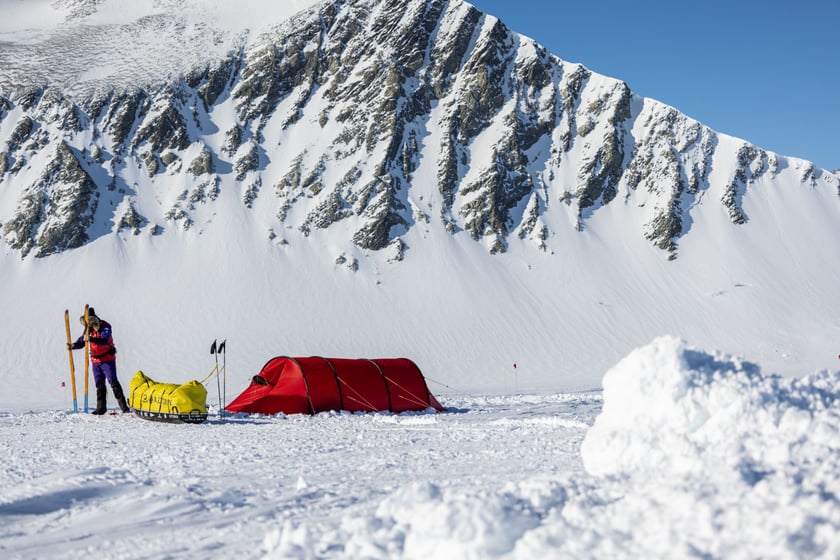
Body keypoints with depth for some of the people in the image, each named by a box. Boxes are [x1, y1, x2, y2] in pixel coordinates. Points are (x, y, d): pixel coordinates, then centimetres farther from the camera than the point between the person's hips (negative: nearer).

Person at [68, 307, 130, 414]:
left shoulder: (106, 327, -16)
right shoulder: (89, 329, 4)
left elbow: (104, 341, -32)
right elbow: (81, 342, 6)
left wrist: (91, 339, -46)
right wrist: (72, 346, -14)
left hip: (107, 359, -6)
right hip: (95, 360, 6)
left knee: (113, 381, -11)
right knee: (99, 384, 9)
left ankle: (123, 406, -9)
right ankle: (101, 407, 15)